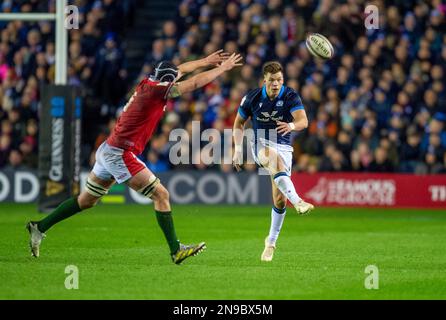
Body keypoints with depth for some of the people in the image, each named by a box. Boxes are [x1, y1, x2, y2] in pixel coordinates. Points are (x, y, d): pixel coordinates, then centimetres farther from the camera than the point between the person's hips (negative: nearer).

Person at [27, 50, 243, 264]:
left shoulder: (147, 83, 8)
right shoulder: (155, 89, -15)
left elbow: (179, 69, 26)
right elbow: (195, 83, -13)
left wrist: (205, 61, 30)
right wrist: (222, 68, -3)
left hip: (108, 150, 10)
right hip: (120, 155, -10)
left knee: (86, 201, 18)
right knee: (161, 195, -8)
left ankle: (39, 228, 22)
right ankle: (176, 250, -10)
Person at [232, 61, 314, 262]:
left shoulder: (290, 97, -11)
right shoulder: (252, 98, -6)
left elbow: (303, 121, -27)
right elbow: (239, 123, 9)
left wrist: (291, 125, -49)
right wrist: (238, 149, -2)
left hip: (284, 147, 1)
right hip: (260, 144, -1)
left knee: (280, 200, -4)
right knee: (274, 158, -40)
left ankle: (271, 242, 16)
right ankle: (298, 202, -56)